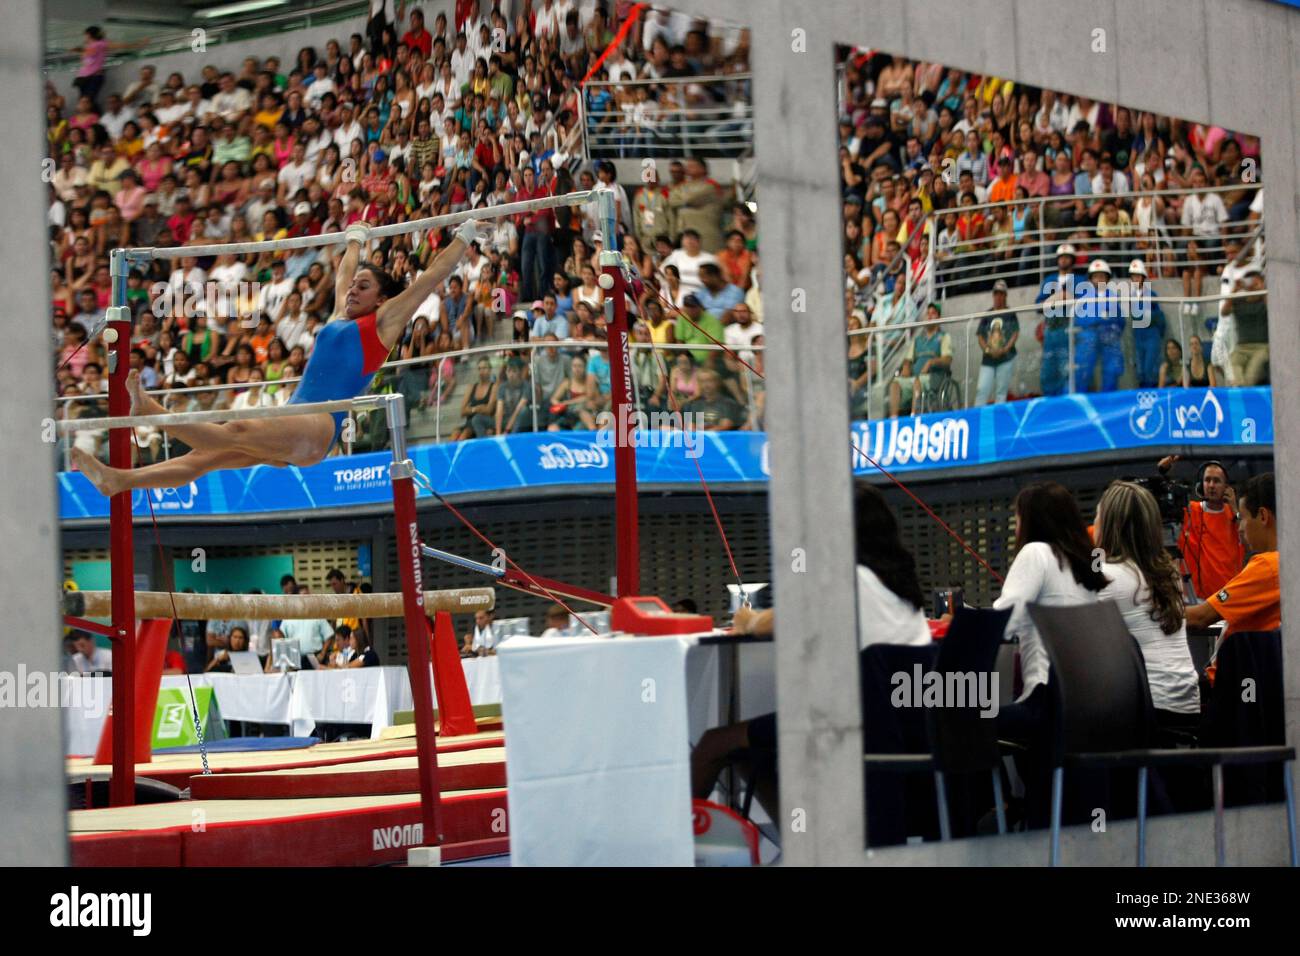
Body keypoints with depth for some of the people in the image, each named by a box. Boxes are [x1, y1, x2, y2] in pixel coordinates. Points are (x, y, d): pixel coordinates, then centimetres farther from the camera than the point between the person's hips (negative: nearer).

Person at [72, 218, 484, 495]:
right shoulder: (341, 316, 26)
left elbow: (433, 275, 6)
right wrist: (355, 241, 55)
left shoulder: (384, 320, 6)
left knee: (235, 432, -28)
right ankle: (116, 480, -16)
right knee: (203, 455, -6)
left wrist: (464, 236, 10)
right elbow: (344, 277, 44)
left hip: (318, 427, -8)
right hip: (293, 427, 8)